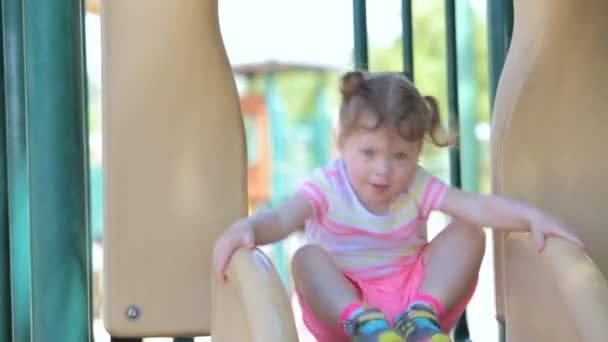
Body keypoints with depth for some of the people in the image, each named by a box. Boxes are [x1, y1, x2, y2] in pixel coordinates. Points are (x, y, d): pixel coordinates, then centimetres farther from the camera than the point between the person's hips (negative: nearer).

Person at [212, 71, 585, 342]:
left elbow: (478, 207, -16)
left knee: (469, 234, -13)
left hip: (411, 292, 3)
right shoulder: (328, 187, -12)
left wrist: (532, 216, -34)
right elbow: (282, 218, -28)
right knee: (307, 258, -31)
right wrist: (246, 228, -52)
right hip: (342, 303, -2)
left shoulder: (417, 187, -6)